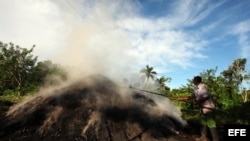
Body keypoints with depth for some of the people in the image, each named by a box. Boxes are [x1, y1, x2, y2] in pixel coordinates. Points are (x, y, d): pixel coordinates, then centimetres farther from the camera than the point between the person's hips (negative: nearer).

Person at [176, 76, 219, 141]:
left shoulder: (203, 86, -14)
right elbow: (191, 97, 20)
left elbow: (207, 96, -21)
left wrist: (198, 101, -15)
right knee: (203, 123, 15)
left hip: (208, 108, -10)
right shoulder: (196, 89, 14)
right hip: (203, 108, 10)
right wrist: (182, 99, 17)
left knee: (211, 124, -7)